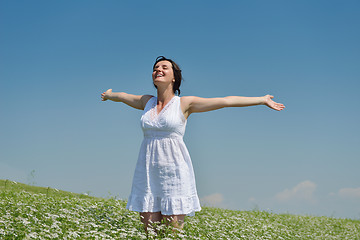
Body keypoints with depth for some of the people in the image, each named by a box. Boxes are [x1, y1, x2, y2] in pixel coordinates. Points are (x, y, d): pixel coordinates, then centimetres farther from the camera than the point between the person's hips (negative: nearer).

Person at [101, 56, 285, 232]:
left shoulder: (184, 103, 2)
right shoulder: (147, 102, 12)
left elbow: (226, 101, 2)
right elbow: (122, 96, 34)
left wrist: (262, 100, 3)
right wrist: (109, 95, 54)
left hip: (174, 171, -3)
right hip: (148, 173, 3)